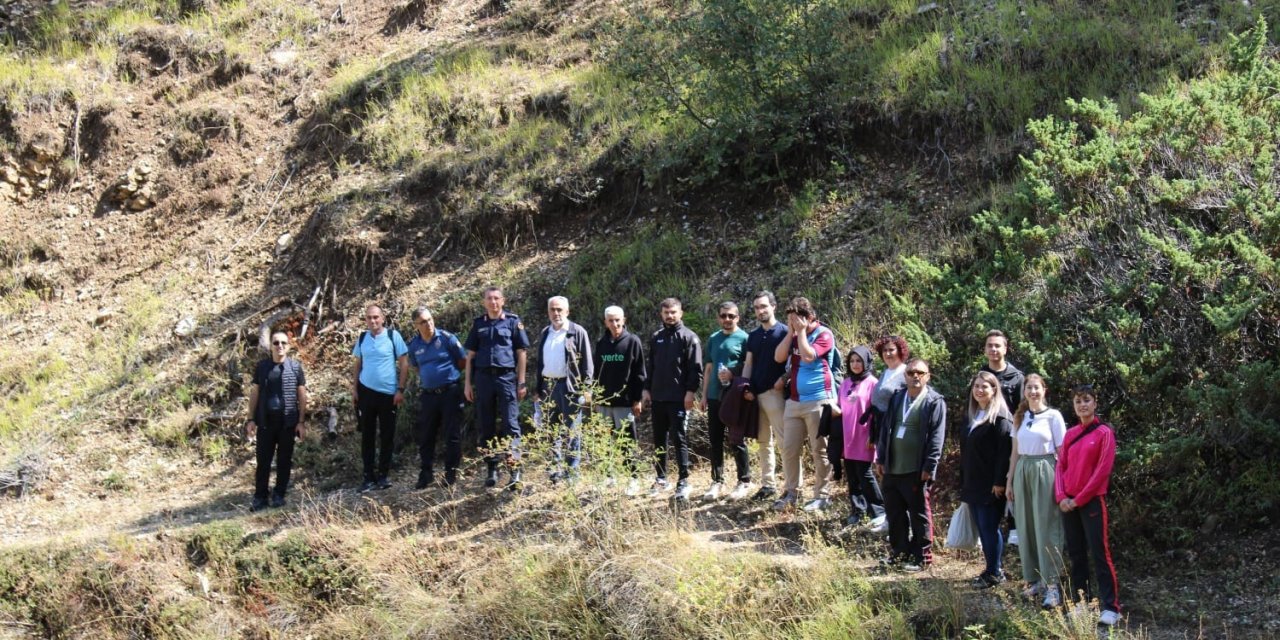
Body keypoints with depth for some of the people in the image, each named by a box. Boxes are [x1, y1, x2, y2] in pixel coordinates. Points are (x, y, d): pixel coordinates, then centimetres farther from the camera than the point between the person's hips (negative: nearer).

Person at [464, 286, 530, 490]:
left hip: (507, 376, -3)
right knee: (486, 426, 6)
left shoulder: (513, 321, 4)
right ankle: (491, 470, 14)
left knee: (511, 425, -8)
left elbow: (522, 353, 3)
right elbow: (470, 355, 15)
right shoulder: (478, 324, 12)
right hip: (483, 377, 3)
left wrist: (521, 382, -2)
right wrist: (467, 383, 9)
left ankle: (515, 471, -11)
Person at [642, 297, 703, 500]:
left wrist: (690, 392, -15)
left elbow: (696, 368, -8)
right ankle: (661, 479, 19)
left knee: (679, 439, -5)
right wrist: (647, 389, 10)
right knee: (659, 440, 10)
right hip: (658, 398, 6)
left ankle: (684, 482, -1)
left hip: (679, 399, -6)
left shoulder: (689, 337, -3)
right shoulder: (656, 338, 13)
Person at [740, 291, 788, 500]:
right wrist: (746, 387, 2)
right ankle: (768, 484, 16)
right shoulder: (753, 335, 17)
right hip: (756, 394, 7)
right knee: (763, 441, 10)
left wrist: (784, 379, -18)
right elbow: (748, 364, 16)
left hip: (776, 392, -7)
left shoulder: (784, 331, -2)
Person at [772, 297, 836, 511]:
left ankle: (821, 496, 6)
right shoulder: (794, 336, 13)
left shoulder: (824, 334, -7)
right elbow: (778, 357, 2)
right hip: (794, 401, 7)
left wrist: (801, 331, -12)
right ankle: (791, 492, 15)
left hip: (818, 401, -7)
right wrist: (791, 332, -2)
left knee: (819, 450, 0)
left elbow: (808, 355, -21)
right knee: (789, 449, 6)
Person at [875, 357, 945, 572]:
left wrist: (929, 467, -15)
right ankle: (899, 552, 26)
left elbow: (937, 437, -10)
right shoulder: (896, 397, 11)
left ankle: (922, 557, 12)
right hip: (892, 468, 6)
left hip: (916, 471, -6)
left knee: (919, 514, 3)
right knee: (894, 513, 13)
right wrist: (881, 459, 9)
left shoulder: (935, 402, -7)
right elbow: (885, 429, 13)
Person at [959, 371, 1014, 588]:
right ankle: (993, 569, 18)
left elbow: (1004, 452, -16)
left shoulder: (1000, 418, -11)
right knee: (982, 528, 11)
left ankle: (994, 573, 4)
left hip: (991, 486, -8)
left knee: (989, 528, -4)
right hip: (973, 485, 8)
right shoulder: (973, 418, 15)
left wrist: (1000, 482, -20)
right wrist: (964, 484, 19)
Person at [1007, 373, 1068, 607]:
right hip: (1023, 471, 5)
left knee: (1046, 527, -7)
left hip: (1044, 471, -5)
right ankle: (1035, 579, 14)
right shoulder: (1020, 417, 12)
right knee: (1027, 527, 6)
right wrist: (1010, 481, 13)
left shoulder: (1053, 416, -3)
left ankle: (1052, 584, -6)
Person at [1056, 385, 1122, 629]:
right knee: (1075, 553, 9)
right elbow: (1060, 467, 10)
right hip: (1069, 503, 6)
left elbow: (1103, 471, -11)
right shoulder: (1070, 434, 12)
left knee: (1099, 552, -8)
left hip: (1092, 501, -6)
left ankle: (1111, 608, -7)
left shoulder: (1104, 432, -5)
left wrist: (1079, 499, -13)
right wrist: (1061, 496, -6)